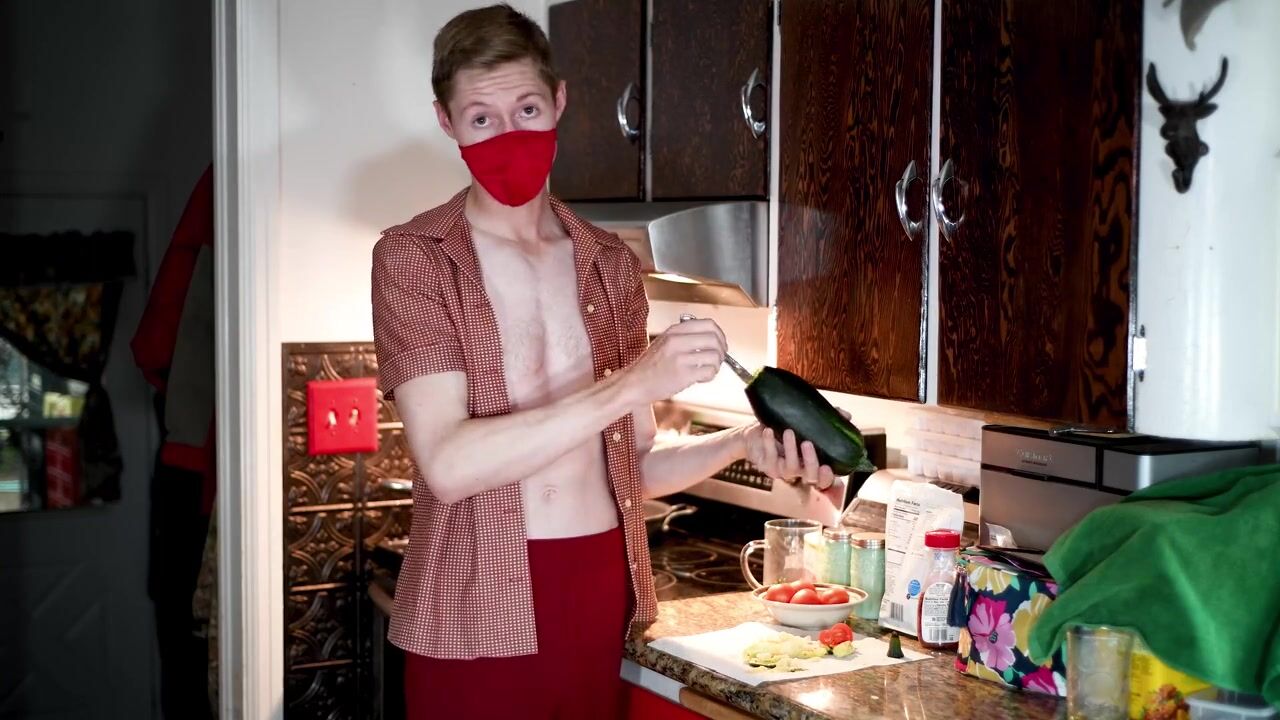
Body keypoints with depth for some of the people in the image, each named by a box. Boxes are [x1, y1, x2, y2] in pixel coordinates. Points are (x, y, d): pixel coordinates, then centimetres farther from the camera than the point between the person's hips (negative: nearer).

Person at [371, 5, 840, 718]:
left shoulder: (611, 263, 10)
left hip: (601, 594, 4)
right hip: (478, 611, -4)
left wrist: (743, 443, -5)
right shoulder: (414, 256, -5)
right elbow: (448, 463, -18)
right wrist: (631, 384, -22)